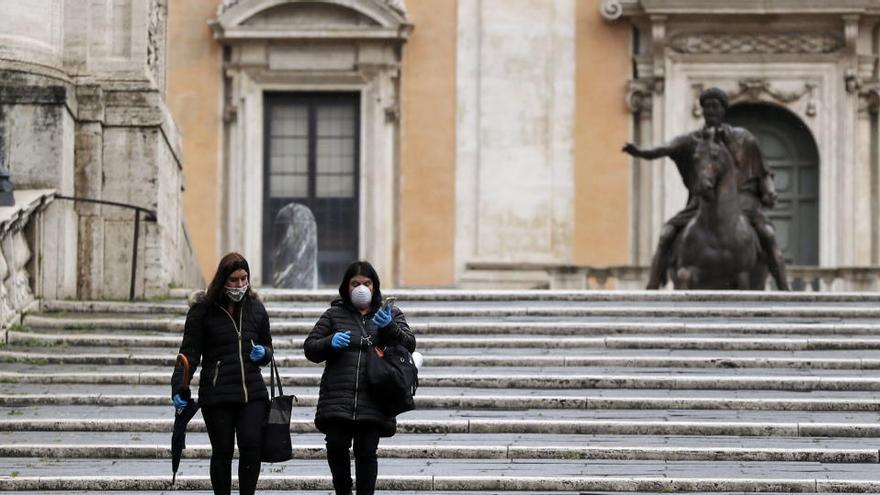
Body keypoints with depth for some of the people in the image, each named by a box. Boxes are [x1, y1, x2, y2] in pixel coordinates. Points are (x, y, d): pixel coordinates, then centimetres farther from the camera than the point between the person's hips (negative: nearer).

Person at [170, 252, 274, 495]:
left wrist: (263, 353, -2)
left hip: (252, 392, 2)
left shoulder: (255, 309, 11)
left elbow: (267, 346, 23)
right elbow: (190, 352, -1)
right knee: (222, 451, 2)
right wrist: (179, 388, -13)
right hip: (216, 393, -2)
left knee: (251, 445, -10)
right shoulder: (203, 310, 0)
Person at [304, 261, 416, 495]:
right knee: (336, 445, -11)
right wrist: (330, 342, -11)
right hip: (338, 397, 0)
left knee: (366, 451, -5)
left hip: (372, 401, 0)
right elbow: (310, 347, 11)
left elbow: (409, 345, 2)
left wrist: (389, 327, -17)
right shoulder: (334, 314, 14)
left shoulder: (391, 315, 15)